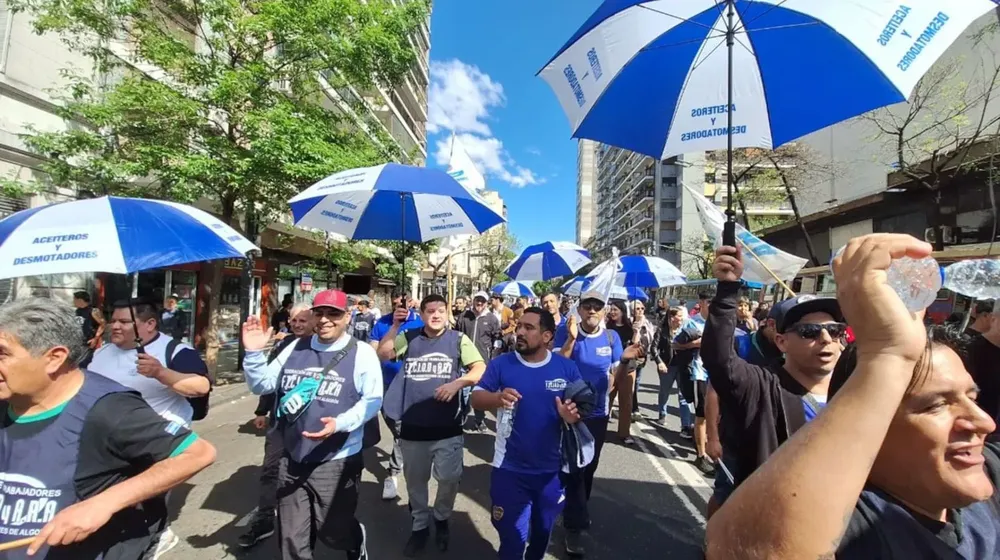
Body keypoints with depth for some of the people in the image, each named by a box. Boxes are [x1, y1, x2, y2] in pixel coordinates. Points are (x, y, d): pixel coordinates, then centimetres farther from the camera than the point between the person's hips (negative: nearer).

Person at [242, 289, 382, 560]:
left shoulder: (361, 353, -11)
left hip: (336, 461, -4)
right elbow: (262, 385, 10)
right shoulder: (296, 348, 5)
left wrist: (340, 423, -28)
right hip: (292, 459, 5)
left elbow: (372, 400, -13)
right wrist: (253, 353, -6)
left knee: (334, 532, 15)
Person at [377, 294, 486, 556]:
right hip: (412, 427, 2)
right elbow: (382, 354, -2)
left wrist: (457, 383, -23)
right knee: (415, 480, 18)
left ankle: (442, 520, 39)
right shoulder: (408, 338, 6)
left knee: (449, 479, 8)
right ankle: (420, 526, 42)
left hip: (447, 428, -2)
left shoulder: (458, 339, -3)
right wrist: (395, 325, -11)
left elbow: (481, 369, -7)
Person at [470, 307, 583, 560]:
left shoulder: (567, 368, -8)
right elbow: (476, 398, -11)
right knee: (511, 538, 14)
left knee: (543, 531, 29)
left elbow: (581, 407, -1)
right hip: (510, 469, -2)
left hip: (552, 469, 3)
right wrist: (497, 398, -32)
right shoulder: (501, 364, -11)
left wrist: (573, 415, -25)